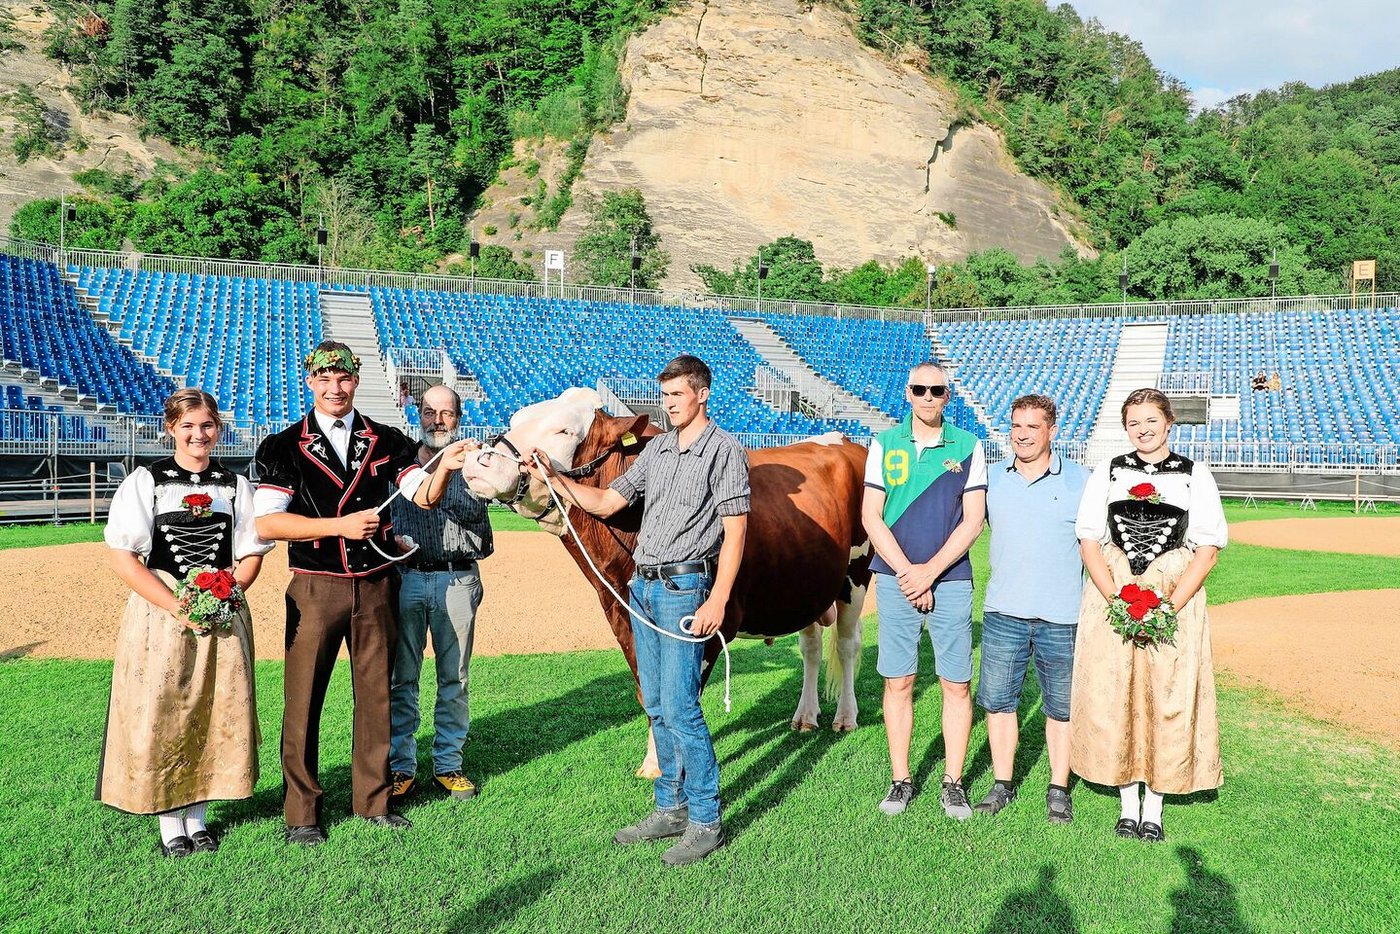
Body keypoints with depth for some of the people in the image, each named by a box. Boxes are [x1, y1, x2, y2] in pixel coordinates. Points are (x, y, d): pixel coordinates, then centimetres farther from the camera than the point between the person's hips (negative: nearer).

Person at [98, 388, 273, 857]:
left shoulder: (235, 486, 9)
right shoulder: (144, 482, 0)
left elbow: (251, 555, 9)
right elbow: (124, 559, -6)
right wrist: (177, 606, -16)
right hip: (159, 615, -2)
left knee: (215, 716, 5)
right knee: (160, 719, -1)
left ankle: (197, 817, 20)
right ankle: (170, 823, 13)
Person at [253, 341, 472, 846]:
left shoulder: (387, 441, 8)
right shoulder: (282, 447, 0)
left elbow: (423, 497, -3)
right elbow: (266, 523, -9)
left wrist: (443, 469, -25)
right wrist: (341, 525, -17)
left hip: (375, 586, 3)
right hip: (315, 589, -2)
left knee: (376, 694, 10)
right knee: (303, 700, 2)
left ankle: (373, 799, 23)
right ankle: (300, 810, 15)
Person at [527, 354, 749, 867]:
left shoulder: (724, 450, -7)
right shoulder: (657, 449, 14)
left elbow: (735, 530, -12)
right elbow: (606, 503, 15)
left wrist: (718, 600, -18)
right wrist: (556, 478, 1)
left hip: (685, 587, -7)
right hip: (643, 588, 8)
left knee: (679, 706, -8)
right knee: (656, 707, 12)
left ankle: (706, 821, 2)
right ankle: (671, 808, 24)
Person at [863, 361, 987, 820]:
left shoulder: (968, 446, 3)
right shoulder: (885, 445, 5)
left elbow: (972, 519, -1)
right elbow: (871, 515, 1)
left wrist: (930, 571, -10)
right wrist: (906, 572, -8)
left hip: (951, 581, 0)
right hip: (894, 580, 1)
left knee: (957, 685, 2)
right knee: (898, 682, 5)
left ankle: (953, 783, 14)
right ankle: (900, 780, 16)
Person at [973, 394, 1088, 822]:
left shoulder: (1079, 481, 0)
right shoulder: (992, 478, 7)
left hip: (1062, 617, -2)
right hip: (1003, 612, 2)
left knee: (1061, 707, 7)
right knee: (997, 701, 6)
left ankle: (1059, 790, 19)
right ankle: (1002, 784, 20)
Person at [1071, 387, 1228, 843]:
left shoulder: (1195, 475, 5)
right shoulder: (1107, 473, 8)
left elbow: (1207, 549, 0)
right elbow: (1089, 540, 3)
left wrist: (1171, 605, -13)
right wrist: (1116, 598, -11)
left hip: (1175, 600, -1)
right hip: (1111, 594, 1)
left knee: (1169, 701, -1)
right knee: (1111, 698, 1)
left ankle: (1154, 805, 14)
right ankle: (1128, 802, 16)